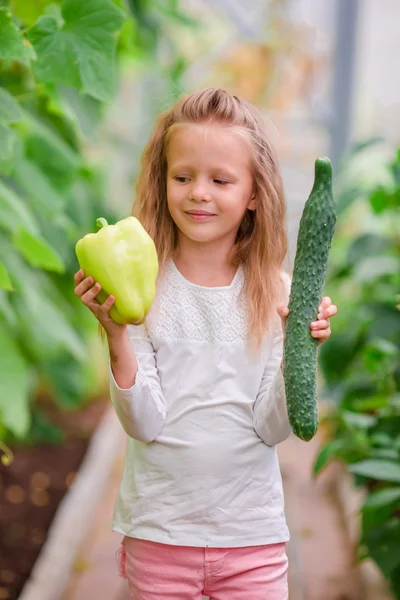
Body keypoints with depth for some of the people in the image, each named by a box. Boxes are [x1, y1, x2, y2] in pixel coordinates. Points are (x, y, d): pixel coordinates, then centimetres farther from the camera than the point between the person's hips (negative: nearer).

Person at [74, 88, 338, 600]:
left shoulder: (276, 294, -5)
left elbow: (271, 429, -7)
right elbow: (145, 423, -13)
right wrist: (116, 335, -26)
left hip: (252, 533, 1)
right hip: (159, 530, -1)